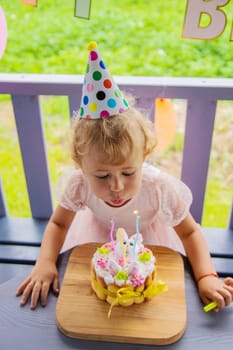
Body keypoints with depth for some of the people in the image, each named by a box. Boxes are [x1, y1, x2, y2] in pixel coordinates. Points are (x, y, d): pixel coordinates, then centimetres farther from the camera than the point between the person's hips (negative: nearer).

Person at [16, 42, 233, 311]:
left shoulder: (161, 188, -39)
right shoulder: (79, 184, -35)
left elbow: (190, 232, -21)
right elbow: (58, 224, -15)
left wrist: (206, 277, -35)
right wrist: (45, 263, -32)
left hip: (148, 235, -1)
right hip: (98, 233, 1)